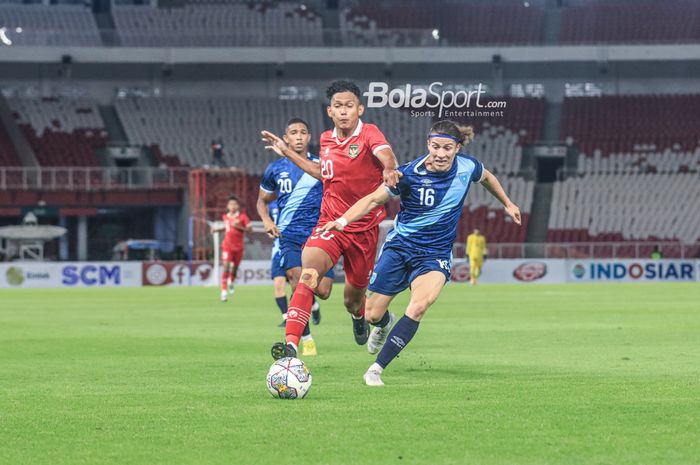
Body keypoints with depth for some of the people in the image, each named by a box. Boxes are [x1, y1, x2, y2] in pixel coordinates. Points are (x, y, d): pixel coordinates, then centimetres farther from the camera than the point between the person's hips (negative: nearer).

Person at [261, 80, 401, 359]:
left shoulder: (369, 134, -12)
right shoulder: (326, 140, 4)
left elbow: (385, 154, -35)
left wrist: (390, 170, -59)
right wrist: (288, 153, 22)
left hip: (364, 229, -2)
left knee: (353, 299, 13)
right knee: (308, 274, -27)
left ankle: (359, 316, 54)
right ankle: (291, 345, -35)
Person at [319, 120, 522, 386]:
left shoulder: (468, 167, -9)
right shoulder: (410, 174, -17)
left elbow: (487, 177, 16)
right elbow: (374, 199, -12)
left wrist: (507, 203, 30)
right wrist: (343, 220, -26)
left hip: (436, 254, 0)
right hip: (400, 246, 0)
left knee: (419, 306, -28)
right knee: (373, 315, 4)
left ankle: (377, 368, -21)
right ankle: (384, 324, 46)